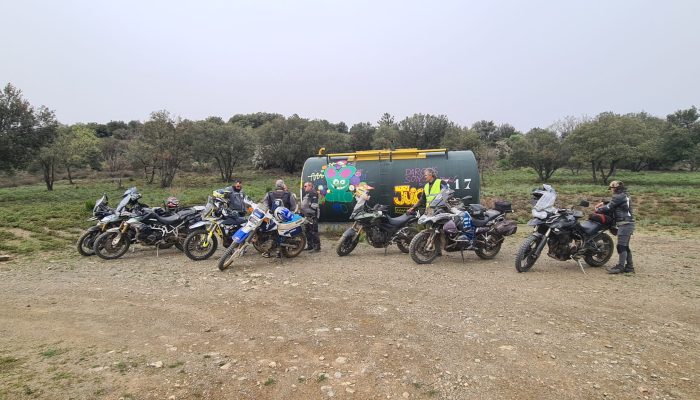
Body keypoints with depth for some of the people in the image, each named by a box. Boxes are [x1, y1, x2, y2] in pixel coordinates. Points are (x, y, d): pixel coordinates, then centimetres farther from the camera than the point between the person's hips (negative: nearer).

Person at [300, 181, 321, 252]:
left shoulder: (313, 193, -10)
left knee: (314, 232, -12)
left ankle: (317, 247, -11)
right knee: (308, 231, 14)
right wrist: (302, 213, 27)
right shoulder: (306, 194, 23)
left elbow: (314, 205, -20)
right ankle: (310, 246, 22)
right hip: (307, 215, 11)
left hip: (312, 216, -11)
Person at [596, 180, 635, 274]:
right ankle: (629, 266, 17)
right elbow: (613, 203, 29)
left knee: (621, 246, -10)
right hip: (629, 224, 10)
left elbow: (608, 208, -8)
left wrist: (598, 210, 7)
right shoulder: (625, 196, 18)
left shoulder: (618, 196, -11)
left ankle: (620, 267, -11)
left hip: (624, 224, -10)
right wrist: (604, 203, 21)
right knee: (625, 247, 14)